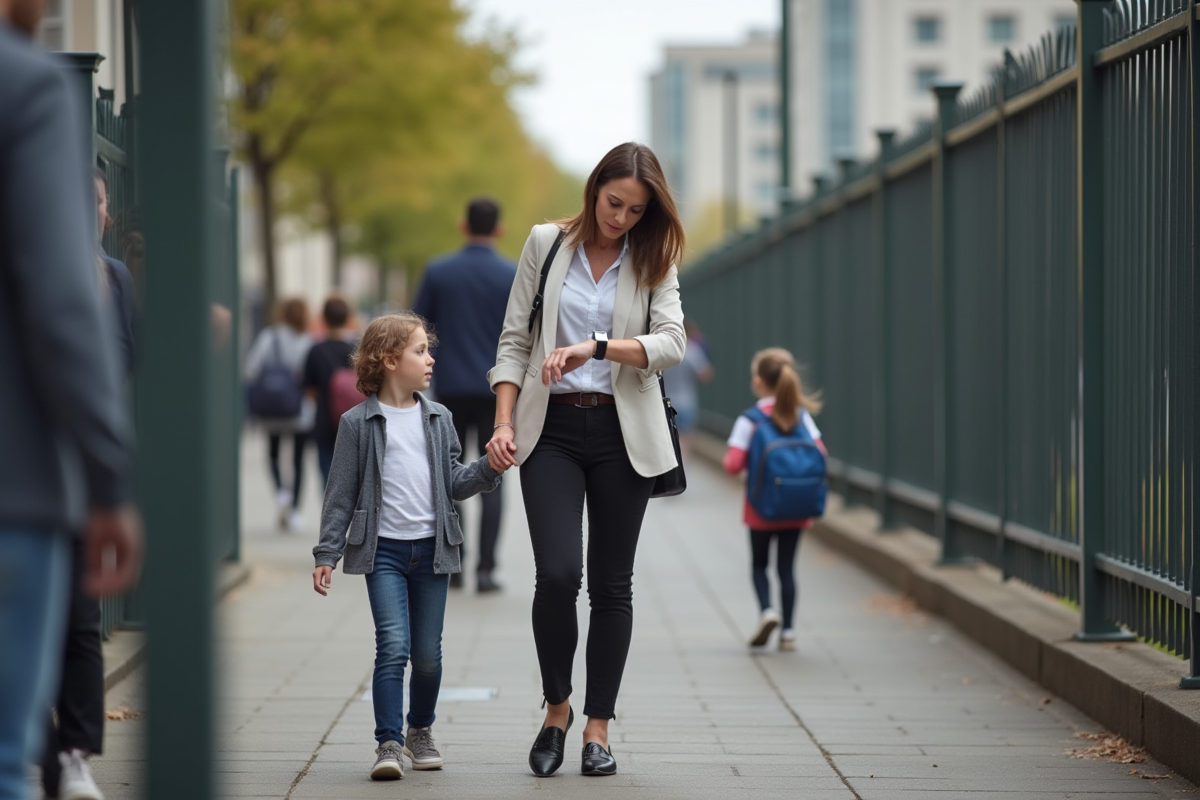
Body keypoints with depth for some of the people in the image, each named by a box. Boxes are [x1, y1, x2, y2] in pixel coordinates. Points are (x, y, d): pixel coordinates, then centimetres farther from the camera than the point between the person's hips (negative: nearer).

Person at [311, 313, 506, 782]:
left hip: (431, 548, 4)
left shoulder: (439, 419, 10)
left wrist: (490, 468, -7)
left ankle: (421, 731, 27)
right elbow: (341, 493, -1)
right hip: (384, 549, -4)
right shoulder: (358, 423, -2)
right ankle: (389, 743, -11)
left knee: (428, 653, 7)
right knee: (393, 646, -15)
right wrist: (327, 555, -4)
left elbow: (453, 485, 11)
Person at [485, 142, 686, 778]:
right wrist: (504, 425, -5)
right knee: (558, 574, -14)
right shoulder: (546, 245, 5)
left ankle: (598, 726, 13)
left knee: (612, 583, 4)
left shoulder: (653, 261, 5)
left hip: (623, 432, 1)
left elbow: (671, 343, -9)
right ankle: (556, 707, 8)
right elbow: (514, 341, 5)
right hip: (552, 427, -1)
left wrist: (594, 347, -22)